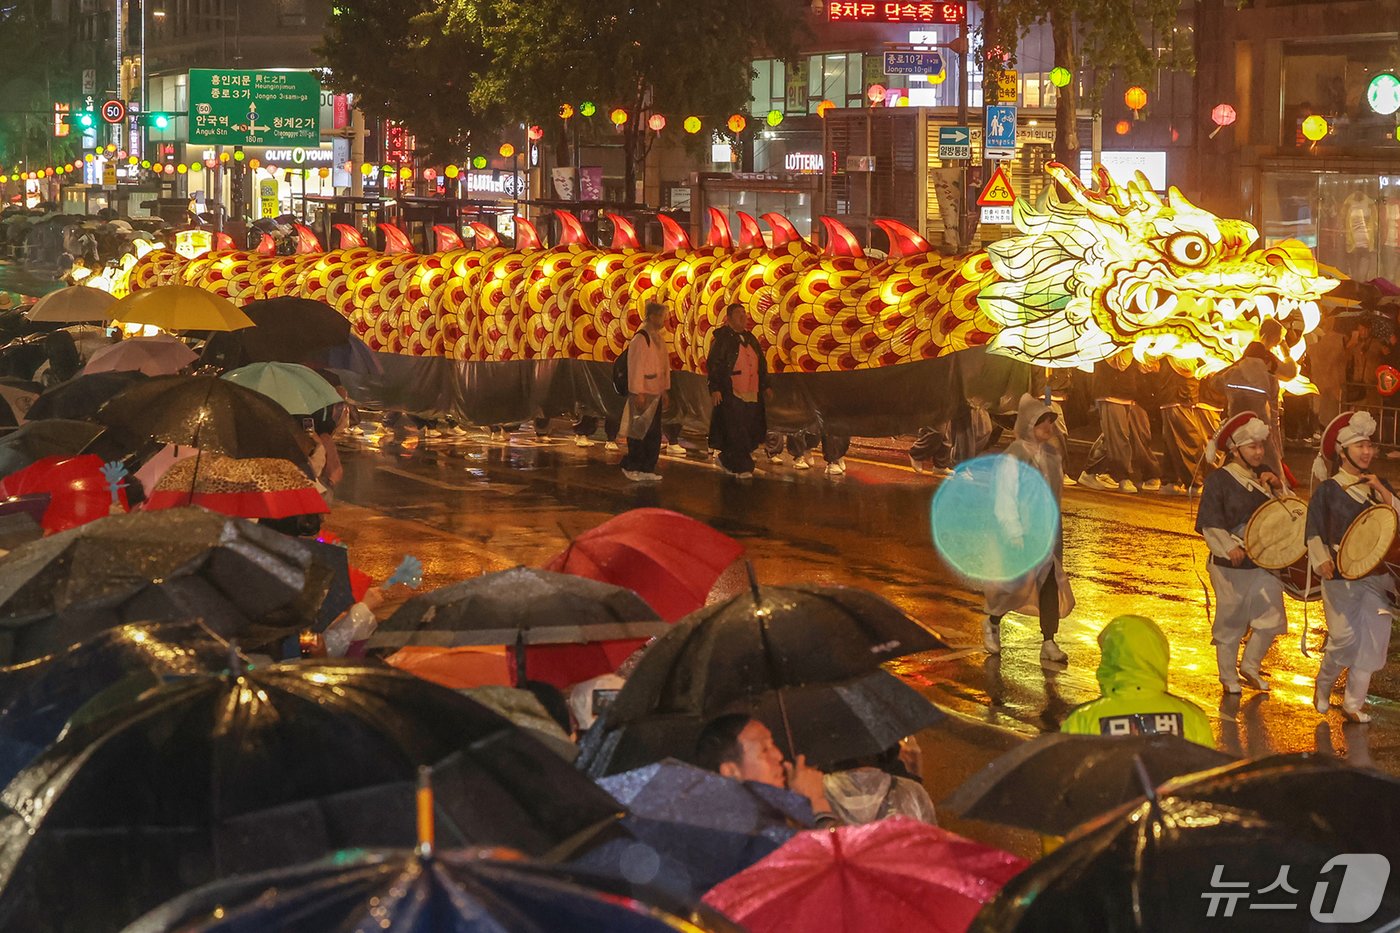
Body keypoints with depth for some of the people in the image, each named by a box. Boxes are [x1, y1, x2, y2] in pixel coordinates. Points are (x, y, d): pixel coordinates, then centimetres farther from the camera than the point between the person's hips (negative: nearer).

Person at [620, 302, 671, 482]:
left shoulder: (658, 339, 13)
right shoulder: (641, 338, -13)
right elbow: (635, 367, -16)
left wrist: (665, 390, 15)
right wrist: (638, 392, -18)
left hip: (656, 392, 8)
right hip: (643, 393, -8)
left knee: (654, 434, 8)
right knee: (640, 431, -3)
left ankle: (648, 468, 14)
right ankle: (631, 467, 8)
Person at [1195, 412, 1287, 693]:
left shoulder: (1264, 475, 8)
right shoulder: (1219, 480, -9)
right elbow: (1210, 524, -12)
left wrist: (1278, 487, -6)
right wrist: (1230, 547, -26)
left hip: (1264, 563, 5)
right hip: (1231, 565, -5)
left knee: (1271, 619, 2)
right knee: (1231, 623, 6)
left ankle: (1250, 666, 24)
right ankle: (1228, 676, 23)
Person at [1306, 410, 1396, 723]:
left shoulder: (1379, 486, 9)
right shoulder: (1328, 489, -3)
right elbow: (1314, 533, -1)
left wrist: (1384, 494, -11)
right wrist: (1322, 560, -17)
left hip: (1376, 575, 4)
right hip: (1340, 575, -4)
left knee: (1373, 639, 1)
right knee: (1344, 638, -6)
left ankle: (1353, 702, 11)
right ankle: (1323, 686, 22)